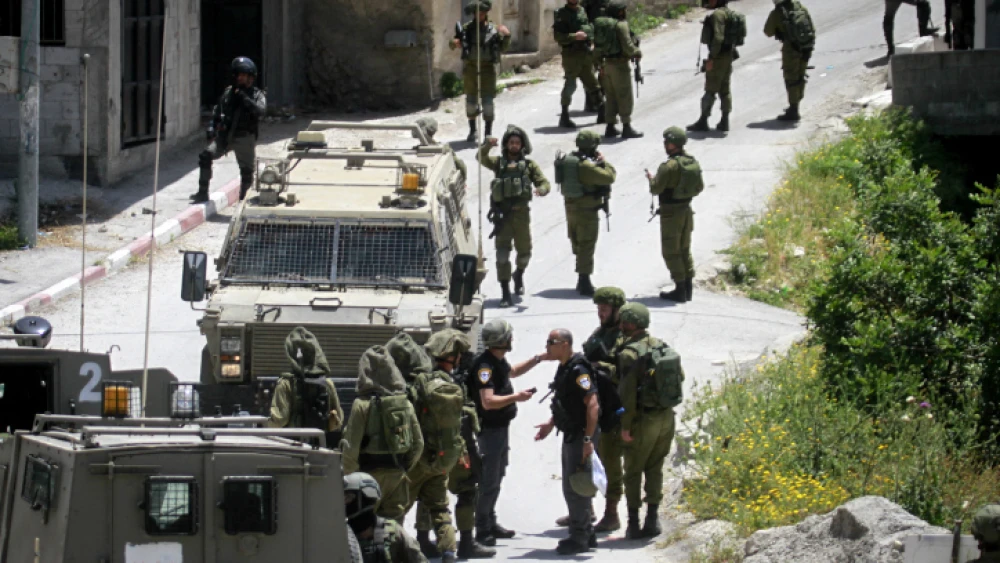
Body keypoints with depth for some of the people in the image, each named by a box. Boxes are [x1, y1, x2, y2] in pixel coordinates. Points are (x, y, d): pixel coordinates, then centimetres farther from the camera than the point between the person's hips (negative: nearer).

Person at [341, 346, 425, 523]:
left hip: (370, 474, -5)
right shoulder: (405, 403, 2)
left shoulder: (362, 404, -13)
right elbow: (418, 443, 7)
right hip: (397, 473, 5)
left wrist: (347, 475, -2)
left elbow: (351, 448, -13)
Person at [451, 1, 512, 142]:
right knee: (471, 100, 7)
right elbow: (453, 45, 5)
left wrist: (506, 36, -10)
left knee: (488, 101, -6)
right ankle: (472, 131, 21)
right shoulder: (467, 29, 3)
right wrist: (454, 44, -19)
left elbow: (503, 49, 7)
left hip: (487, 68, -1)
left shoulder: (493, 30, 2)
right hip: (470, 67, 1)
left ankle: (488, 133, 0)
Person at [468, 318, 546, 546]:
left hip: (501, 427, 11)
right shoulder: (484, 366, -24)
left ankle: (490, 524, 30)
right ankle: (482, 530, -3)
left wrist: (536, 360, 26)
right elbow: (488, 402, -32)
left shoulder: (498, 361, 7)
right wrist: (515, 397, -35)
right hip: (489, 430, -11)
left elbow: (512, 372, 31)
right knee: (488, 481, -7)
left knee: (497, 476, 19)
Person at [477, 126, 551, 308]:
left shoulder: (529, 165, 8)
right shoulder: (499, 162, 9)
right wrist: (487, 146, -26)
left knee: (524, 251, 11)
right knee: (502, 252, -8)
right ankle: (505, 293, -7)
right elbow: (481, 158, -6)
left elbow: (544, 183, 2)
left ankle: (519, 275, 44)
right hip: (502, 214, -1)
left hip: (521, 213, 1)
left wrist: (541, 190, -22)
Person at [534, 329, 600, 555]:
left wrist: (588, 440, -29)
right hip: (570, 434, 10)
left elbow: (592, 405, -26)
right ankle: (587, 535, 25)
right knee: (571, 487, 16)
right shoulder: (564, 368, 11)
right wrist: (551, 423, 22)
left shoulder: (578, 370, -20)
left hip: (581, 434, -10)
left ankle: (579, 538, 0)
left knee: (575, 487, -6)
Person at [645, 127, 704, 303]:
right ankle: (688, 288, 19)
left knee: (671, 252, 1)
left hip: (671, 212, -8)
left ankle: (680, 290, 0)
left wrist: (651, 178, 2)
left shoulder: (670, 166, -21)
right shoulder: (693, 163, 2)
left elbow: (656, 189, -18)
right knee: (685, 250, 17)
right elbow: (699, 187, 10)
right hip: (687, 209, 8)